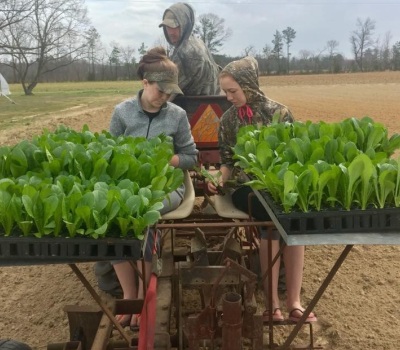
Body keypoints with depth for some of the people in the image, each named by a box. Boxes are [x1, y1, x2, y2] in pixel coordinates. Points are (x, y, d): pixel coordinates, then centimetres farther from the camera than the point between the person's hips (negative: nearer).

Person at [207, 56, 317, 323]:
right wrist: (219, 179, -11)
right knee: (275, 217, -31)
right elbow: (228, 161, 10)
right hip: (245, 186, 0)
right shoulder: (228, 120, 7)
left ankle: (294, 300, -22)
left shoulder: (278, 112, 2)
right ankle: (273, 301, -23)